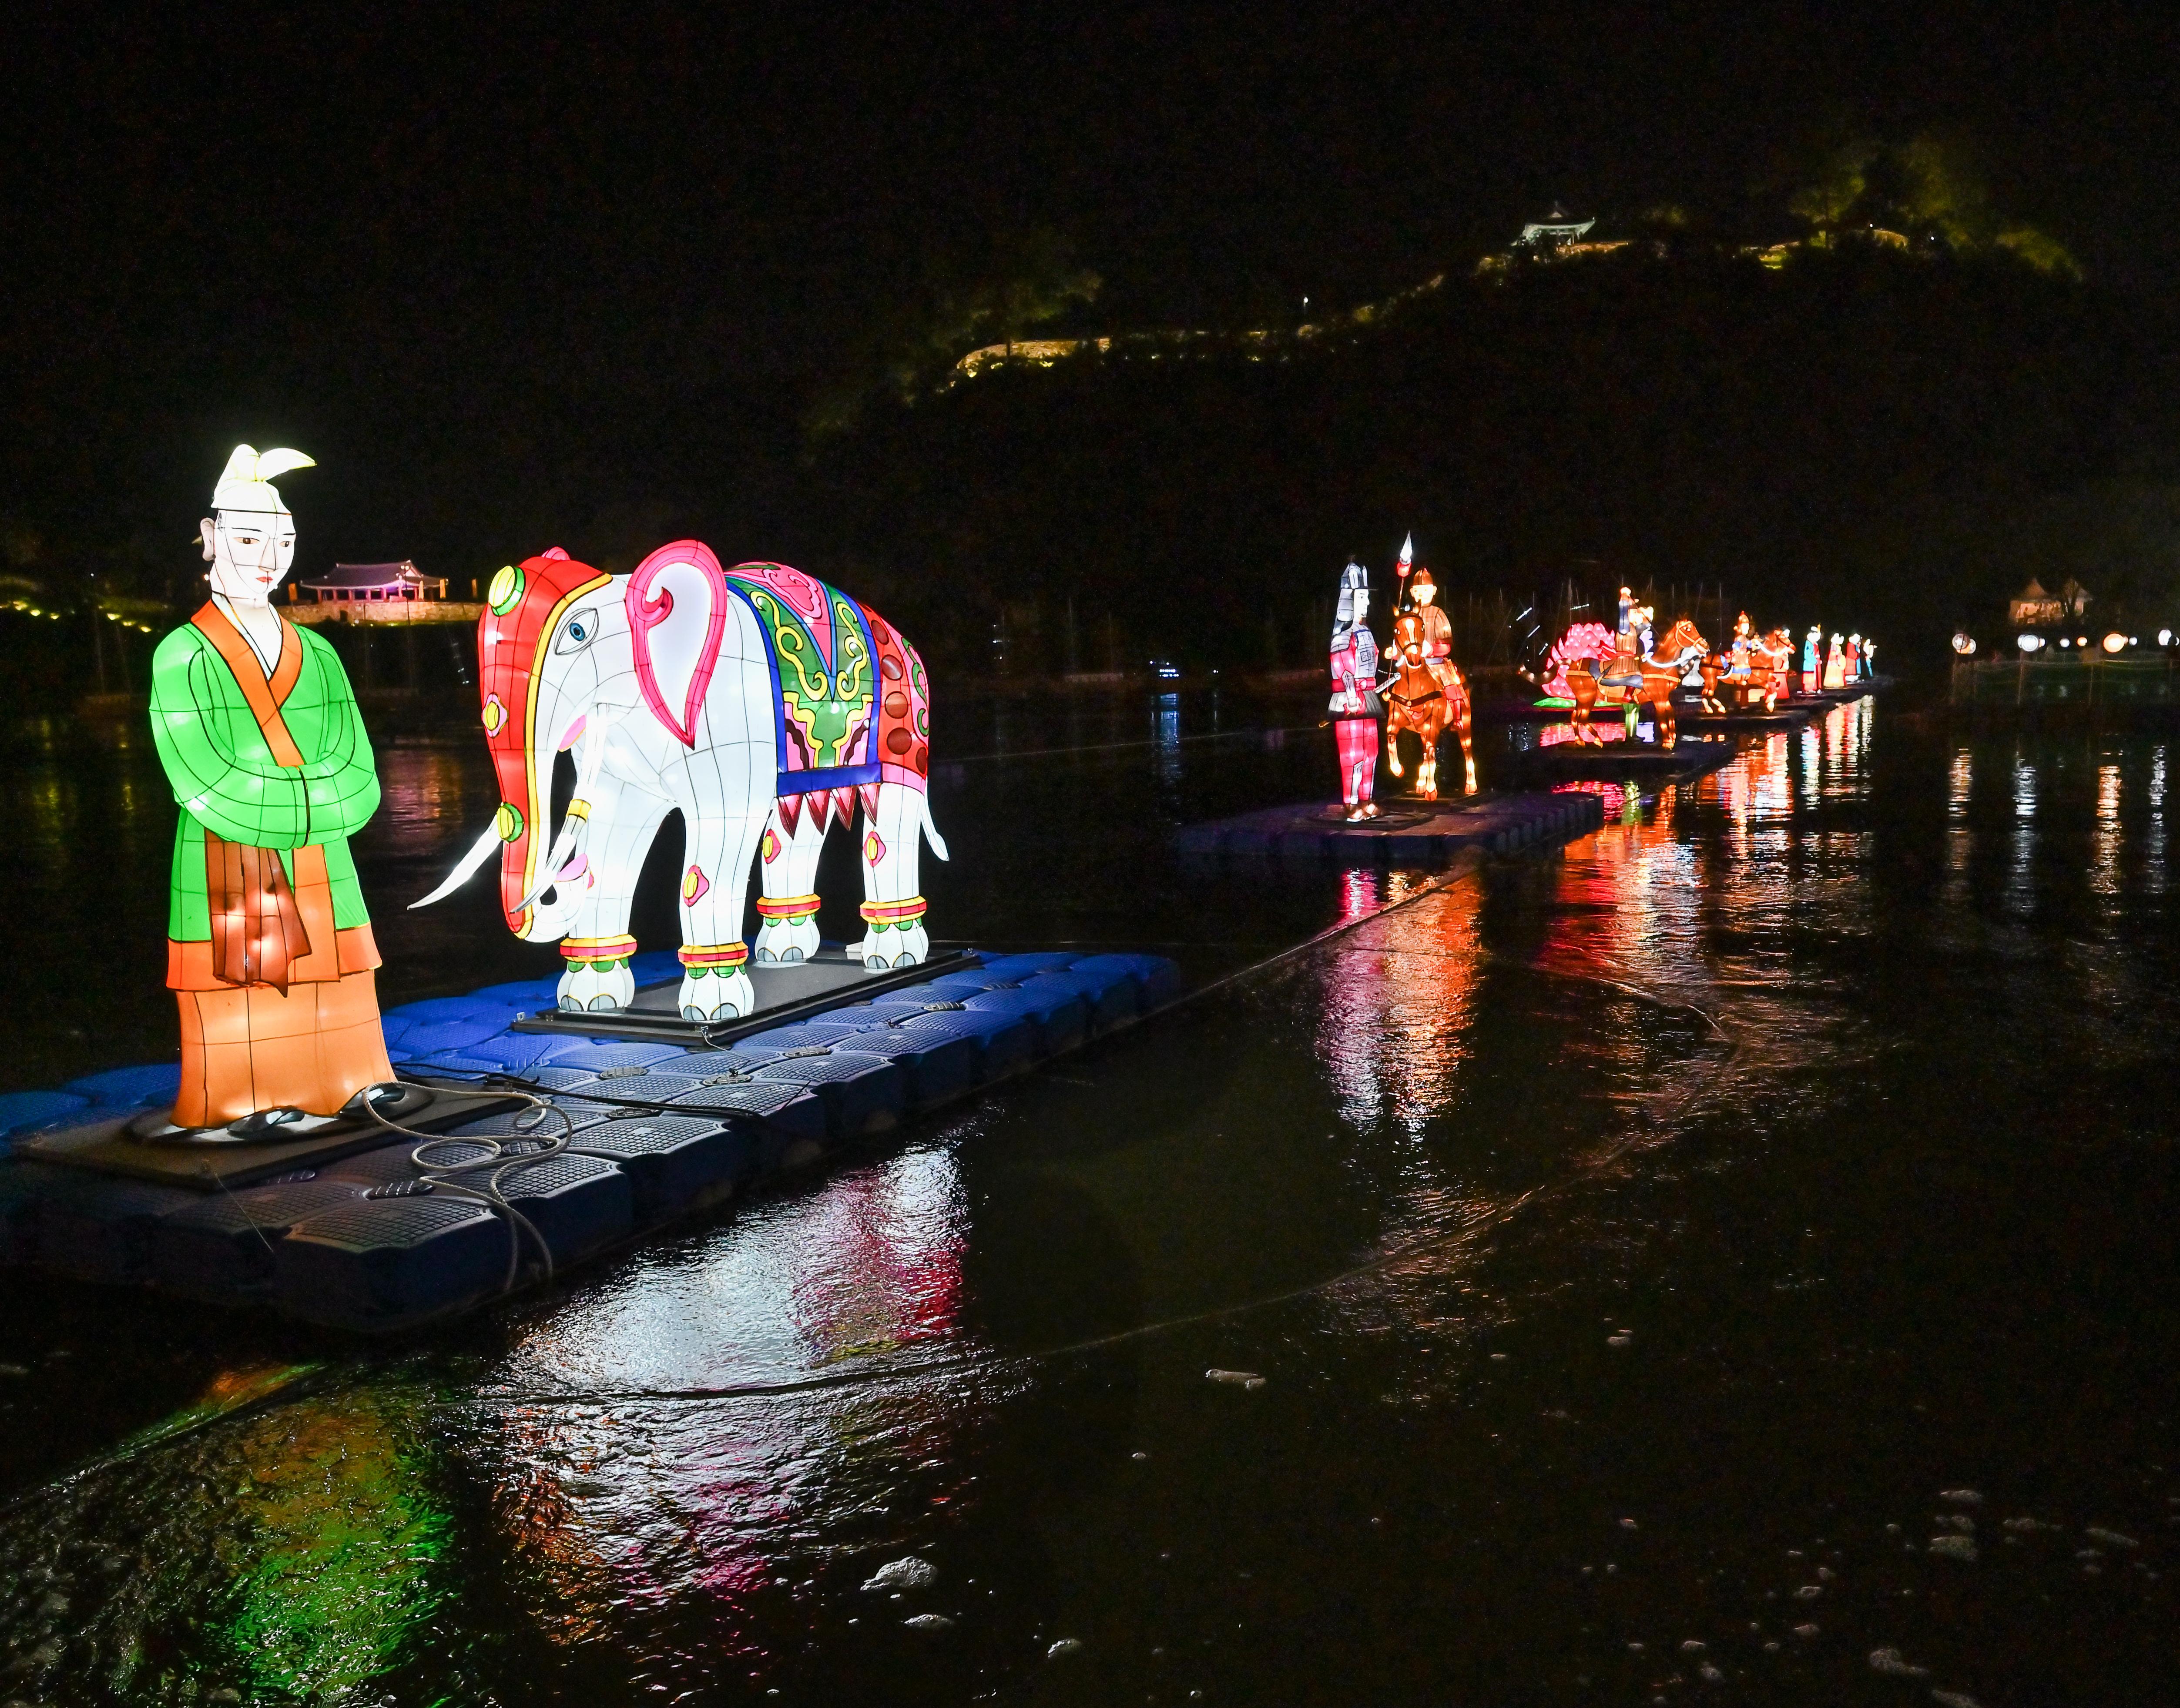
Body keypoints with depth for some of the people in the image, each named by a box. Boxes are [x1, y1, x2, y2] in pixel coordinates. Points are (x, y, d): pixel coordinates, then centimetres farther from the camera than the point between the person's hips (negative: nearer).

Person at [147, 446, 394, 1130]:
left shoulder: (318, 655, 12)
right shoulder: (183, 657, -2)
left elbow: (360, 786, 4)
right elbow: (209, 792, -12)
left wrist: (262, 796, -10)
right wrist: (314, 795, -10)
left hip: (323, 891, 4)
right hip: (229, 894, -4)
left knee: (332, 1051, 8)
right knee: (245, 1054, -1)